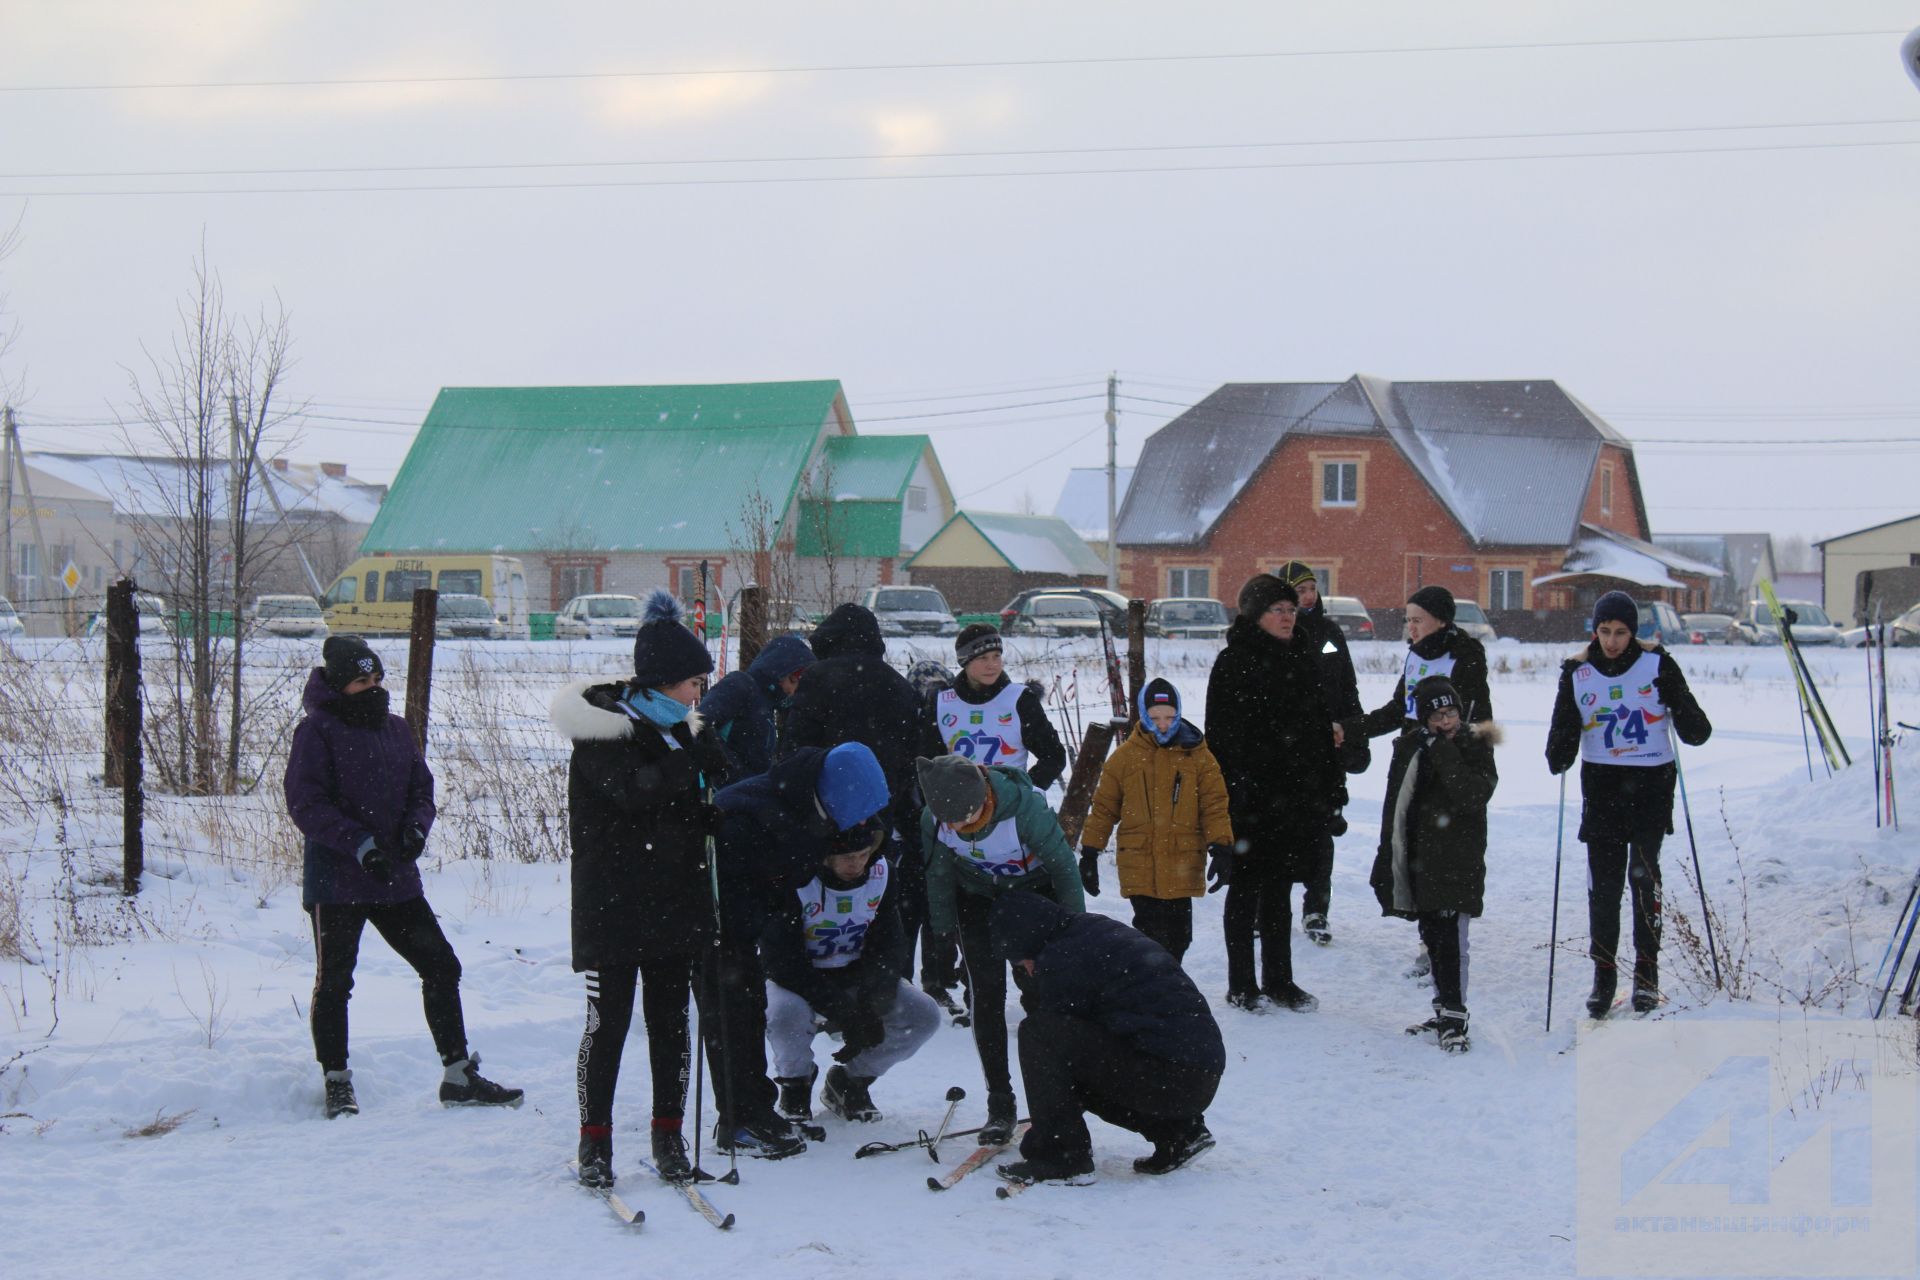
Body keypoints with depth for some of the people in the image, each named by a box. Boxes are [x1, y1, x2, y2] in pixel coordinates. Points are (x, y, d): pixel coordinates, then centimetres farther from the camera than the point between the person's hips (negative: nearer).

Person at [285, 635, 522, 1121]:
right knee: (334, 983, 3)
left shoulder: (396, 730, 13)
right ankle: (337, 1083, 16)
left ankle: (459, 1075, 14)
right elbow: (305, 804, -13)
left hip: (397, 880, 6)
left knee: (441, 967, 5)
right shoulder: (317, 732, -6)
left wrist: (416, 827, -5)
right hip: (336, 881, -6)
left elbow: (422, 789, 16)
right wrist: (359, 843, -21)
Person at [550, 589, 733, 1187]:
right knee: (608, 1024, -2)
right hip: (611, 907, -6)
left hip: (675, 905, 6)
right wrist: (692, 757, -21)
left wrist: (715, 807, -3)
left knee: (670, 1022, 9)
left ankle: (669, 1138, 17)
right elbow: (633, 791, -25)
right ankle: (594, 1143, 9)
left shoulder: (679, 729, 12)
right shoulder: (601, 729, -9)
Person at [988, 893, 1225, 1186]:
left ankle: (1061, 1156, -7)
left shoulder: (1061, 959, -9)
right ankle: (1178, 1132, 18)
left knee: (1037, 1034, -10)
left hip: (1167, 1079, -9)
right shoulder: (1100, 929, 19)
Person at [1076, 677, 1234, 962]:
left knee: (1178, 937, 9)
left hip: (1183, 865, 2)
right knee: (1152, 937, -11)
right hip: (1139, 867, -2)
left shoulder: (1197, 755, 4)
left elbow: (1214, 805, 1)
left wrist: (1221, 848, -11)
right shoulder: (1126, 756, 3)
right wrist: (1089, 853, 5)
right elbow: (1104, 808, 8)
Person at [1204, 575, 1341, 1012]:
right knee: (1246, 888, 3)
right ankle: (1241, 986, 11)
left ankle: (1279, 980, 22)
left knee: (1279, 889, 14)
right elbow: (1223, 734, -13)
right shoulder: (1234, 661, -8)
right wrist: (1233, 791, -20)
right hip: (1250, 795, -6)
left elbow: (1320, 727, 17)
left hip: (1296, 795, 6)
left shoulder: (1301, 659, 12)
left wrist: (1326, 787, 12)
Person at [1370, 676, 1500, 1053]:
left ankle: (1454, 1017, -6)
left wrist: (1443, 752, -21)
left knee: (1451, 938, -11)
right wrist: (1386, 861, 13)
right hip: (1417, 862, 5)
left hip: (1457, 864, -5)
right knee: (1432, 936, 12)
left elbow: (1472, 796, -21)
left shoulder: (1475, 749, -4)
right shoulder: (1409, 748, 7)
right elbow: (1394, 808, 13)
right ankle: (1444, 1011, 23)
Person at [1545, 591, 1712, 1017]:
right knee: (1603, 881, 2)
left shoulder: (1657, 664, -2)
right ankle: (1603, 973, 11)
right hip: (1601, 782, 2)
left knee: (1643, 873, -8)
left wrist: (1694, 728, -24)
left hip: (1652, 779, -2)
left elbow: (1685, 711, -3)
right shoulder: (1577, 673, 4)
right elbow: (1564, 727, 5)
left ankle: (1647, 970, 2)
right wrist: (1558, 758, -14)